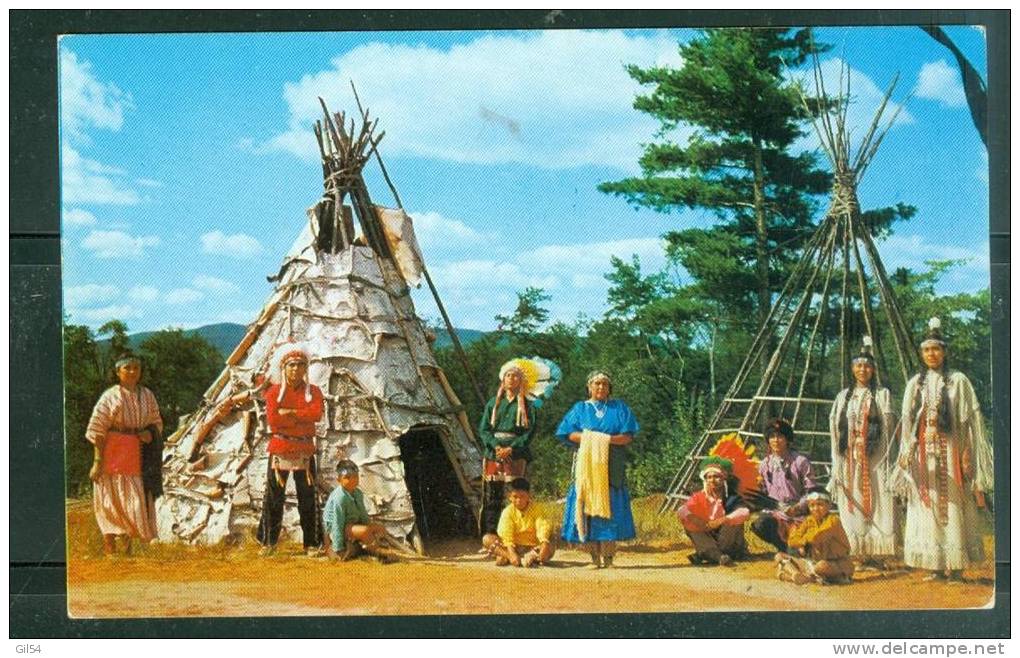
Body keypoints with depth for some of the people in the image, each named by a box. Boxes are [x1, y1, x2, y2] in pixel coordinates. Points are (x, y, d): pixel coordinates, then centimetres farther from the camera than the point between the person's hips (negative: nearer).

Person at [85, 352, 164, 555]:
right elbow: (97, 430, -8)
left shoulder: (147, 396, 8)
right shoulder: (110, 397, -6)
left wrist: (150, 433, -8)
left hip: (138, 458, 4)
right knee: (112, 503, 0)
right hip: (113, 456, -4)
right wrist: (97, 461, -13)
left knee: (138, 500, 6)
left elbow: (157, 423, 16)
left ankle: (128, 546, 19)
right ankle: (109, 550, 8)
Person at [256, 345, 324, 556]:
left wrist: (289, 413, -14)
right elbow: (273, 420, -11)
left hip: (305, 451, 1)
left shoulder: (313, 391, 7)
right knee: (274, 497, 2)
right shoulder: (274, 392, 4)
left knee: (308, 498, 2)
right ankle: (268, 542, 12)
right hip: (280, 450, -1)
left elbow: (317, 413, -13)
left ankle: (312, 544, 6)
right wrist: (303, 418, -11)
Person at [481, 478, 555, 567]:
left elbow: (543, 527, -21)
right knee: (487, 539, -20)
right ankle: (509, 556, -40)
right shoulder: (508, 512, -7)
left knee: (550, 548, -31)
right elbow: (506, 535, -18)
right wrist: (512, 553, -34)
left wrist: (544, 544, -41)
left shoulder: (535, 510, -5)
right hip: (513, 547, 0)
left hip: (532, 547, 0)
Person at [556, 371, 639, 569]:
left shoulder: (619, 408, 14)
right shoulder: (580, 409, 15)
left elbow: (628, 436, 3)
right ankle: (595, 557, -5)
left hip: (611, 466, 0)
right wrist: (586, 437, -12)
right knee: (587, 506, -7)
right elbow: (567, 434, 4)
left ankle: (608, 556, -7)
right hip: (586, 465, 0)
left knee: (610, 506, -8)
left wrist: (608, 439, -12)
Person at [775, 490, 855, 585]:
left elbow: (816, 538, -28)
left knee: (822, 566, -43)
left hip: (837, 563, -7)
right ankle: (796, 574, -25)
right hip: (814, 562, 7)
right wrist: (804, 542, -17)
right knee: (780, 556, -3)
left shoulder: (833, 520, -15)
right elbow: (792, 541, 0)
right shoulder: (809, 520, 6)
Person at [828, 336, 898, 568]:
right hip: (849, 458, 4)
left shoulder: (882, 394, 5)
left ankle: (877, 555, -6)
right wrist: (838, 460, 7)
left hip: (873, 458, -4)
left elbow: (888, 426, -1)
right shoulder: (844, 396, 16)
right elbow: (834, 426, 14)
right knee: (852, 505, 1)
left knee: (875, 503, -7)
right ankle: (859, 554, 5)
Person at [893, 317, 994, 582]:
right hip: (924, 453, 3)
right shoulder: (915, 384, 12)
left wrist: (970, 458, -9)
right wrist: (906, 453, 4)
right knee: (927, 507, 1)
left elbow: (971, 418, -2)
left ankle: (955, 565, 0)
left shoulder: (958, 380, 2)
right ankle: (935, 565, 5)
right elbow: (907, 421, 13)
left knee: (952, 506, -4)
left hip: (950, 451, -3)